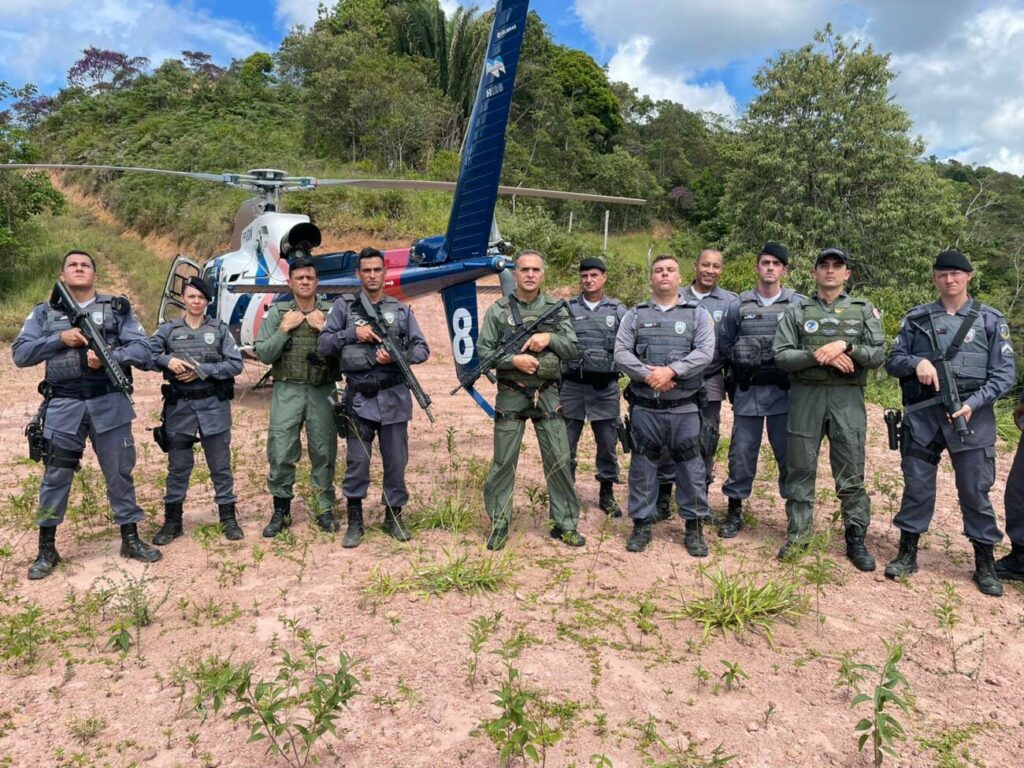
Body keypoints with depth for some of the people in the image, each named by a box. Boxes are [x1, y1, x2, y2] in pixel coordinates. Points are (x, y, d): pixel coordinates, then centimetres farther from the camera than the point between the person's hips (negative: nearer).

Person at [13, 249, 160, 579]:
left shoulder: (118, 308, 6)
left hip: (109, 404, 0)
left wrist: (109, 357, -20)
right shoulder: (45, 312, 9)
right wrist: (60, 339, -11)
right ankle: (46, 549, 18)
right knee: (55, 477, 6)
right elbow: (20, 354, 2)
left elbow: (142, 350, -3)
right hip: (63, 406, 1)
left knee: (120, 473, 8)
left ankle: (130, 539, 21)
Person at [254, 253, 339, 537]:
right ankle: (281, 511, 16)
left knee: (324, 452, 6)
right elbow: (263, 354, 1)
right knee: (281, 453, 2)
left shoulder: (331, 313, 5)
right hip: (287, 392, 0)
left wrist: (324, 329, -11)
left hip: (322, 392, 0)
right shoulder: (277, 313, 5)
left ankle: (326, 509, 19)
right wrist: (284, 330, -8)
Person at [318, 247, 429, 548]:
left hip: (394, 398, 1)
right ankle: (355, 520, 17)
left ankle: (394, 517, 23)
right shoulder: (344, 306, 5)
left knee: (396, 460, 8)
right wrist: (352, 334, -13)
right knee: (357, 461, 2)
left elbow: (422, 349, 5)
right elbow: (323, 344, 1)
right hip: (359, 398, -1)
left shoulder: (401, 310, 8)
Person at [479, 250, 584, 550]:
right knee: (503, 462, 5)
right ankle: (499, 524, 18)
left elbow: (574, 350, 3)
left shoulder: (556, 309, 5)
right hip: (510, 396, -1)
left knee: (559, 461, 4)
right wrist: (513, 360, -17)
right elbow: (483, 351, -3)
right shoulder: (498, 310, 0)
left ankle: (565, 524, 18)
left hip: (547, 395, 2)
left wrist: (549, 338, -14)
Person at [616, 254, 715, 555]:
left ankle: (694, 527, 18)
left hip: (684, 408, -1)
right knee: (642, 467, 8)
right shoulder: (635, 315, 9)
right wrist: (647, 375, -15)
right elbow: (621, 353, -1)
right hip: (644, 406, 1)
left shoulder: (698, 314, 6)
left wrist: (671, 371, -19)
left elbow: (705, 352, -7)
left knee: (691, 468, 4)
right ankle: (641, 525, 20)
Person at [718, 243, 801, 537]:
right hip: (747, 392, 1)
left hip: (784, 393, -1)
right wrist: (740, 370, 8)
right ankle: (734, 512, 19)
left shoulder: (799, 305, -1)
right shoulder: (739, 305, 2)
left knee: (789, 453, 6)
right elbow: (724, 346, 11)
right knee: (741, 452, 7)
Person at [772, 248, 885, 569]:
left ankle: (856, 539, 15)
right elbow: (781, 355, -3)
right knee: (800, 469, 6)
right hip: (805, 396, 0)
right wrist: (820, 356, -15)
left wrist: (844, 345, -16)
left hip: (847, 398, 0)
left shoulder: (864, 310, 8)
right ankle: (797, 534, 17)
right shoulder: (797, 311, 6)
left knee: (851, 473, 4)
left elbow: (878, 355, 0)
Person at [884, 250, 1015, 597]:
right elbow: (893, 361, 8)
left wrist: (974, 403, -14)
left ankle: (985, 563, 19)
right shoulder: (916, 318, 8)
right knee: (916, 485, 7)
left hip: (972, 416, -1)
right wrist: (916, 362, -14)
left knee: (975, 490, 5)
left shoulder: (991, 320, 5)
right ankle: (907, 553, 19)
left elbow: (1005, 374, 0)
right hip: (922, 415, 1)